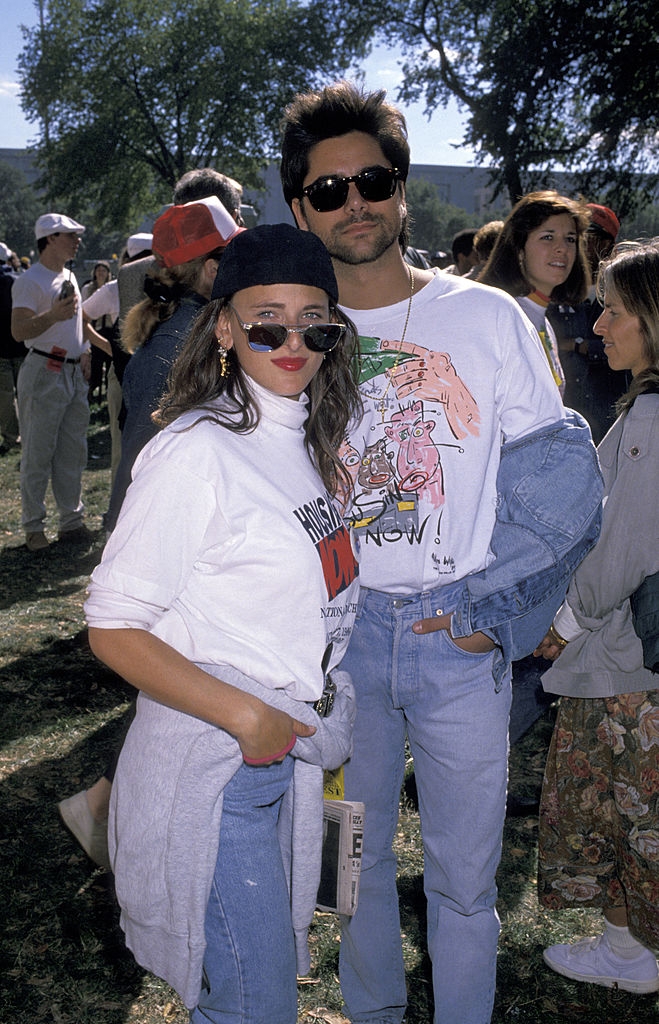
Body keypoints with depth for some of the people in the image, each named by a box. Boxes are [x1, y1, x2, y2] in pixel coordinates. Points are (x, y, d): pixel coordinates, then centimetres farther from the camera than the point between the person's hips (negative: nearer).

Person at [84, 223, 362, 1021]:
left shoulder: (307, 439, 6)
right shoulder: (196, 452, -20)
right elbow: (114, 630, -19)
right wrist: (247, 716, -21)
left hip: (287, 748, 8)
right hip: (212, 767, -8)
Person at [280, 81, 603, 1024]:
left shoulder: (488, 317, -3)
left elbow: (564, 477, -4)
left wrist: (484, 609, -10)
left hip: (462, 637, -2)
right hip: (340, 630, 2)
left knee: (464, 876, 9)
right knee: (358, 858, 17)